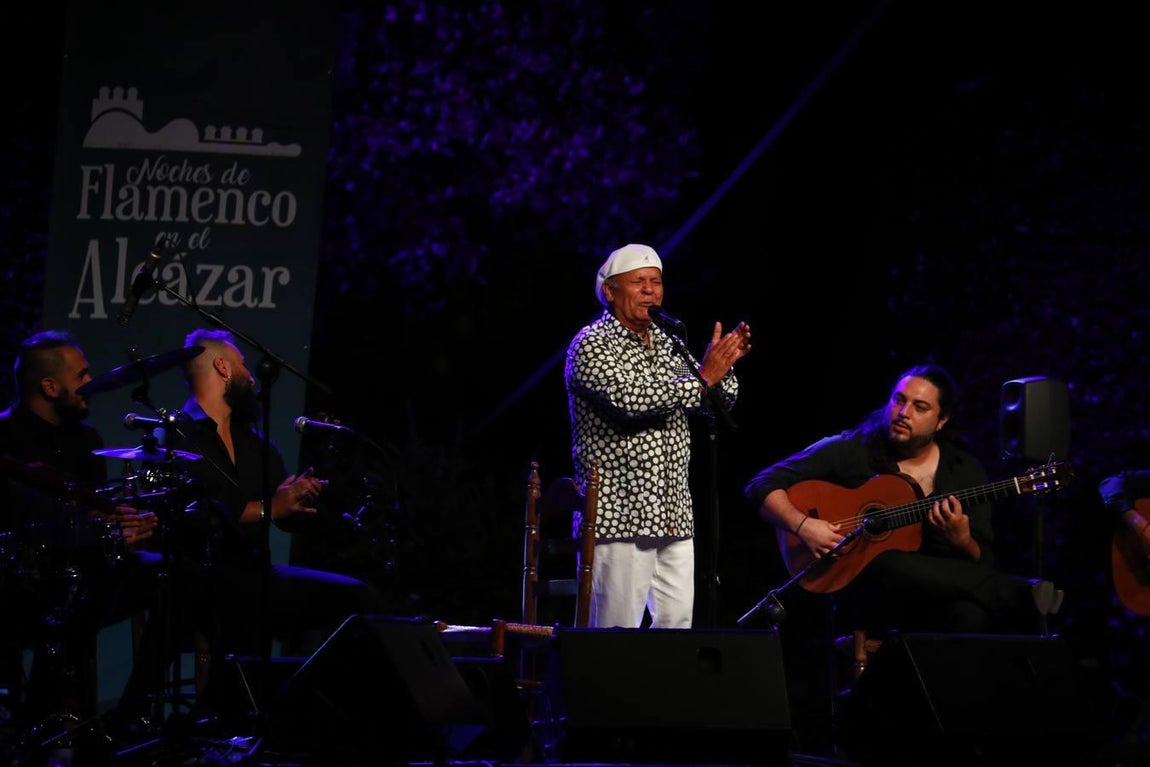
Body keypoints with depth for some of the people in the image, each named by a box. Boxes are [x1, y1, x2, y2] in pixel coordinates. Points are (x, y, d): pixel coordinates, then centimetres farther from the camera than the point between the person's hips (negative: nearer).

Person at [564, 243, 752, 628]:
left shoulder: (668, 344, 17)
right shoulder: (591, 345, -5)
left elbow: (717, 402, 16)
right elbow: (631, 400, -22)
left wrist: (722, 366, -6)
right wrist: (704, 376, -18)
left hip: (674, 516, 7)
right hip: (620, 515, -7)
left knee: (678, 626, 5)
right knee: (617, 638, -8)